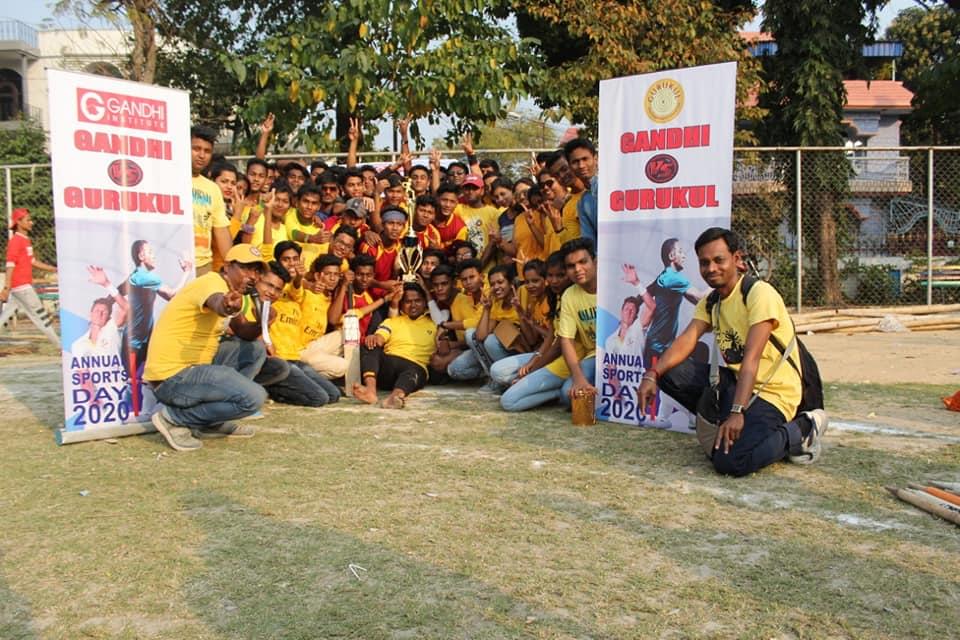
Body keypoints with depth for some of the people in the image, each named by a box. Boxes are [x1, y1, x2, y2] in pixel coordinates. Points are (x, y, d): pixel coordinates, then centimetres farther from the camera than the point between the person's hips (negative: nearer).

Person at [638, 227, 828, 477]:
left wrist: (737, 413, -34)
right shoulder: (709, 302, 7)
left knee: (729, 461, -26)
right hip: (734, 382, 7)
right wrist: (652, 374, -24)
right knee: (669, 372, -10)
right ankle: (721, 423, 5)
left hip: (771, 393, -7)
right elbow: (686, 341, -7)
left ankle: (800, 431, -1)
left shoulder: (760, 293, -17)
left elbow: (751, 358, -27)